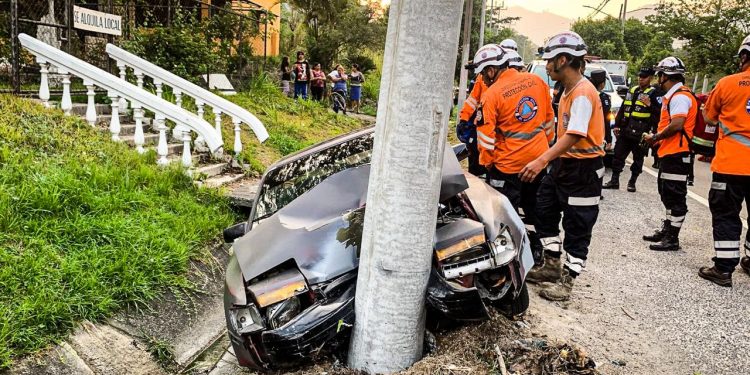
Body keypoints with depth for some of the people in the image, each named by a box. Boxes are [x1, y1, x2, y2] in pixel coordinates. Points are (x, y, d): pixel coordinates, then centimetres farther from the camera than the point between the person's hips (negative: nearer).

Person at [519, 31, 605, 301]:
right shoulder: (569, 90, 11)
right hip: (563, 163, 10)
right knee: (545, 211, 18)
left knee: (577, 228, 2)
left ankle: (566, 281, 14)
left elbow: (574, 135, -32)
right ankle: (552, 266, 33)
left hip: (583, 168, -10)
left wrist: (542, 160, -41)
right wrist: (550, 161, 18)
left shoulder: (583, 93, -21)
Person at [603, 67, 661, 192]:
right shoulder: (632, 91, 16)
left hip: (640, 133, -6)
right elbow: (622, 109, 20)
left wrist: (650, 105, -26)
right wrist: (617, 125, 16)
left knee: (638, 158, 4)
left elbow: (659, 112, -10)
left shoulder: (653, 93, -2)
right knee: (618, 155, 6)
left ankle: (632, 182, 13)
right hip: (625, 130, 6)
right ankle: (614, 180, 13)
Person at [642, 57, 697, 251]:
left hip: (676, 154, -10)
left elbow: (676, 125, -23)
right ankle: (666, 230, 30)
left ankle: (672, 239, 1)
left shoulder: (680, 96, -15)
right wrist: (657, 137, 5)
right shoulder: (672, 95, 17)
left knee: (675, 197, -5)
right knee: (667, 194, 18)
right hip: (668, 153, 10)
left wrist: (655, 138, -12)